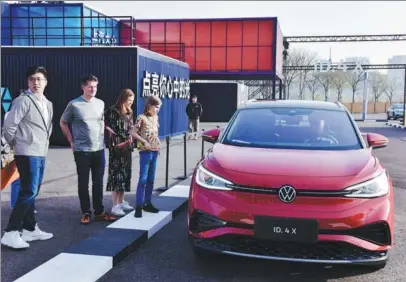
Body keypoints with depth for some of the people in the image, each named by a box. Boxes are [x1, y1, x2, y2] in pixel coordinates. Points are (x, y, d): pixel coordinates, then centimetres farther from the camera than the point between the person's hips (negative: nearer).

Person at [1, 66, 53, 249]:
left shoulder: (48, 104, 15)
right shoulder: (23, 101, -10)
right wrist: (16, 144, 0)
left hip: (41, 154, 8)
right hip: (27, 154, -8)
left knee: (32, 192, 14)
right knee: (28, 192, -12)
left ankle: (30, 229, 23)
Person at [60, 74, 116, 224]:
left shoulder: (100, 103, 6)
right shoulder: (74, 104, -7)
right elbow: (63, 123, 3)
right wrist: (71, 141, -1)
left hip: (99, 149, 4)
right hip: (82, 150, -4)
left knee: (98, 182, 10)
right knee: (83, 183, 5)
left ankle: (99, 211, 20)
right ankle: (86, 213, 15)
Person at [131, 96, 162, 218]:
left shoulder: (155, 117, 11)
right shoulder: (141, 118, -10)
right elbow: (134, 133, -12)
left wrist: (158, 143, 6)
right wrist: (144, 141, -19)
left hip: (155, 151, 7)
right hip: (145, 151, -7)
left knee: (151, 179, 11)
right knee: (143, 179, -8)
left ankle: (147, 203, 21)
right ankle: (138, 206, -5)